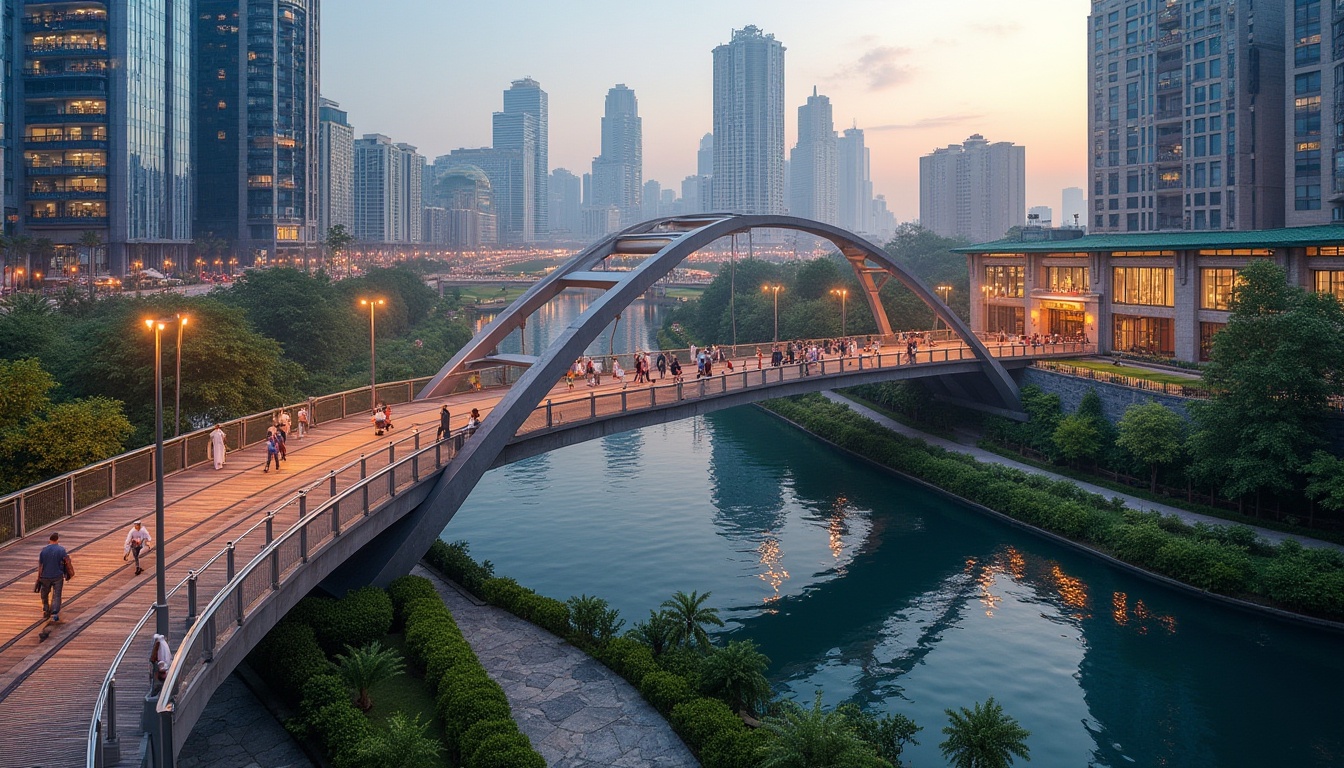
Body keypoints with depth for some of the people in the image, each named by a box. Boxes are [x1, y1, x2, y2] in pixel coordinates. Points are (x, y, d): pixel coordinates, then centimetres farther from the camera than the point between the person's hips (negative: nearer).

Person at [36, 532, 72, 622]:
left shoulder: (43, 550, -4)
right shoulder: (61, 550, -7)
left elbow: (40, 565, -1)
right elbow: (67, 563, -4)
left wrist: (39, 578, 7)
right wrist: (69, 574, 11)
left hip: (45, 577, 2)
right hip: (57, 576, -2)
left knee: (45, 595, 21)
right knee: (56, 596, 2)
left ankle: (45, 612, 28)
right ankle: (55, 614, -9)